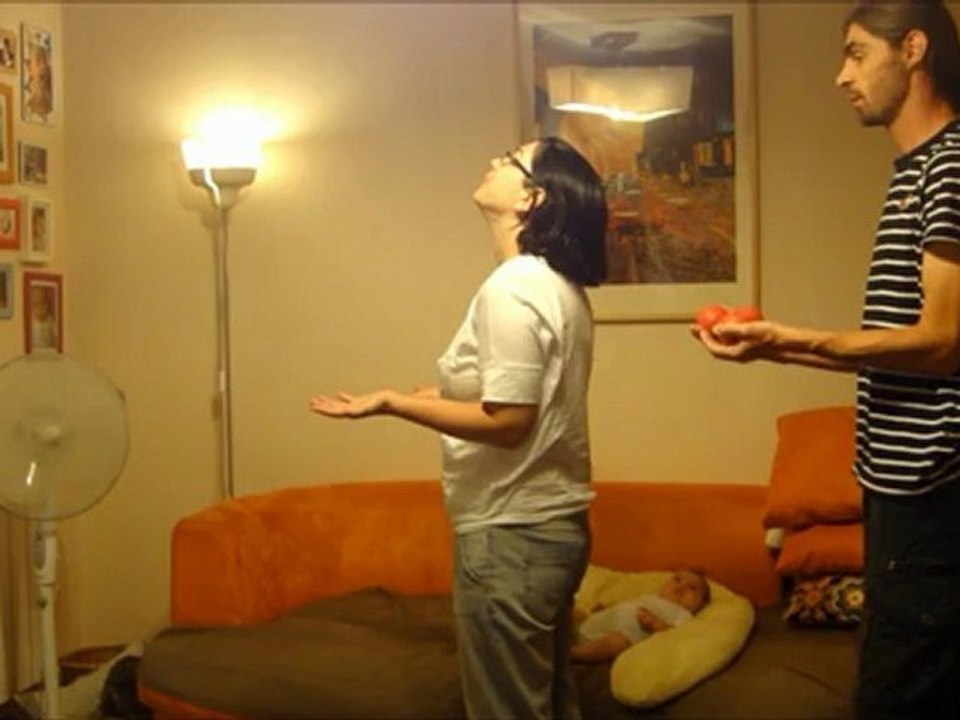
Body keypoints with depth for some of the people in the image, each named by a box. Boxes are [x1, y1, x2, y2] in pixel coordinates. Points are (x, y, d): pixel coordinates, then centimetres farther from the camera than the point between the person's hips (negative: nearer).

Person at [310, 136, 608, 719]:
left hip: (511, 533, -10)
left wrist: (391, 403, -17)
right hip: (553, 521, 10)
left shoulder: (513, 287, -19)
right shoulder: (560, 285, 10)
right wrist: (445, 389, 18)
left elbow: (506, 422, -22)